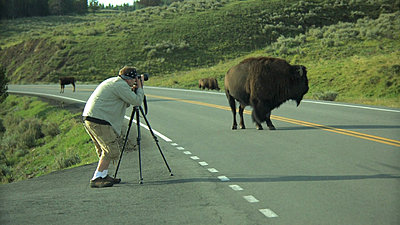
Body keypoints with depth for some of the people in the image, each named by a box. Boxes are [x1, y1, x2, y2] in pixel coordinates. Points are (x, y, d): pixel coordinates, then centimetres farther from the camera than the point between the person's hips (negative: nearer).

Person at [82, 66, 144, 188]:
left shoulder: (113, 82, 22)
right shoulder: (121, 85, -10)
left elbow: (126, 103, 30)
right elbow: (137, 101, -9)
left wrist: (133, 90, 21)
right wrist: (140, 88, 6)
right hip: (98, 120, -11)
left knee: (106, 149, 19)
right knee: (111, 150, -8)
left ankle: (104, 175, 24)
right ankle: (96, 179, -10)